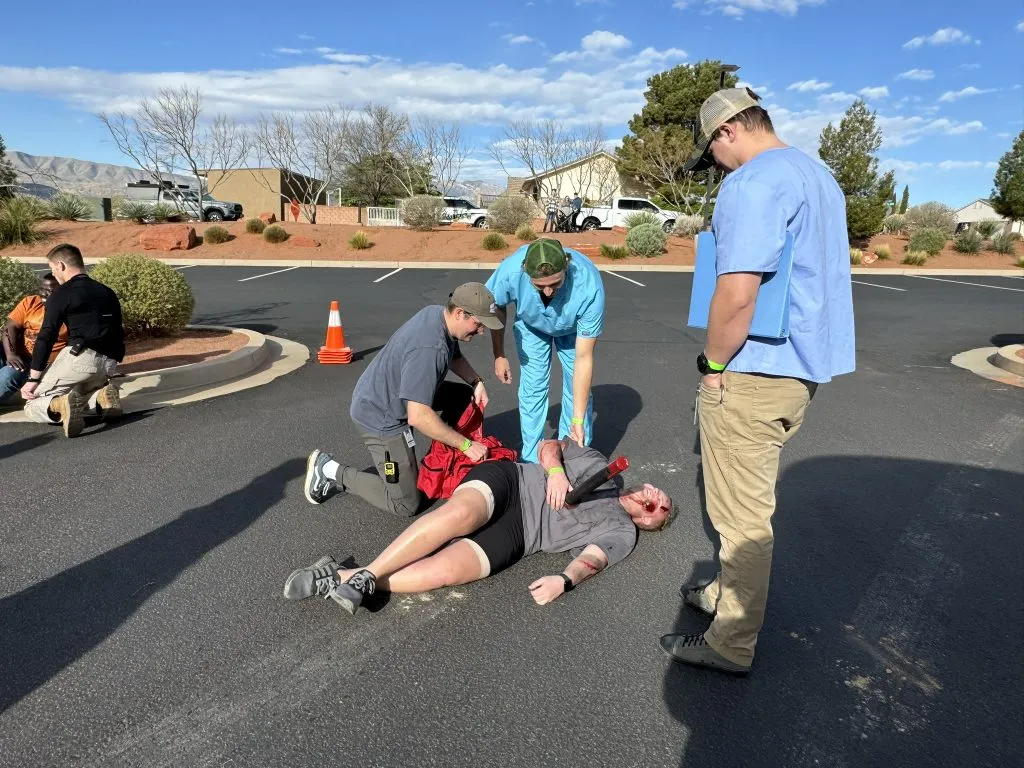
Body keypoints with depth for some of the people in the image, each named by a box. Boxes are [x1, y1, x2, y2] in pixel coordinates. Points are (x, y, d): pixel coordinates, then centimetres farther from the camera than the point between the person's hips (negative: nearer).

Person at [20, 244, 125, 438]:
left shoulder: (62, 294, 2)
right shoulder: (107, 292, 21)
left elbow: (46, 337, -4)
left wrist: (33, 379, -3)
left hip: (80, 356, -6)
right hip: (109, 362, 6)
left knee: (32, 406, 9)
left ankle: (61, 406, -26)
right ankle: (101, 395, -2)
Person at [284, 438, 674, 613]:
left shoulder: (620, 533, 13)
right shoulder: (600, 465, 19)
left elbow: (593, 559, -5)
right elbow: (549, 446, 16)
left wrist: (565, 580, -28)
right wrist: (555, 471, -7)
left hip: (516, 533, 0)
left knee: (447, 571, -28)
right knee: (461, 513, -36)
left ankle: (344, 579, -22)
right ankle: (367, 574, -31)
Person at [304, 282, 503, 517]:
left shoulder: (437, 313, -5)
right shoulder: (429, 348, -34)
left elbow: (455, 357, 15)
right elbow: (418, 417, -37)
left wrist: (476, 382, -3)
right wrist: (465, 445, -27)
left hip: (390, 395, 10)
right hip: (380, 416, -9)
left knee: (463, 396, 10)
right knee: (407, 504, -1)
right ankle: (331, 471, 6)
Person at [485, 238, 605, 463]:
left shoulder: (589, 286, -43)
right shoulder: (510, 271, -40)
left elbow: (584, 357, -37)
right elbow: (496, 307, -14)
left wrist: (578, 420, -35)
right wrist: (499, 355, -6)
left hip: (573, 328, -1)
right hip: (531, 325, 1)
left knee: (578, 389, -2)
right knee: (532, 389, -2)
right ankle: (532, 460, 13)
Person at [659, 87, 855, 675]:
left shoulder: (753, 182, -17)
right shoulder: (820, 175, 16)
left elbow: (737, 293, -27)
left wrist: (714, 363, -12)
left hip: (753, 375, -10)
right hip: (804, 368, 10)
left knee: (742, 515, 3)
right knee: (753, 499, 22)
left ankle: (733, 645, 19)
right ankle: (733, 593, 40)